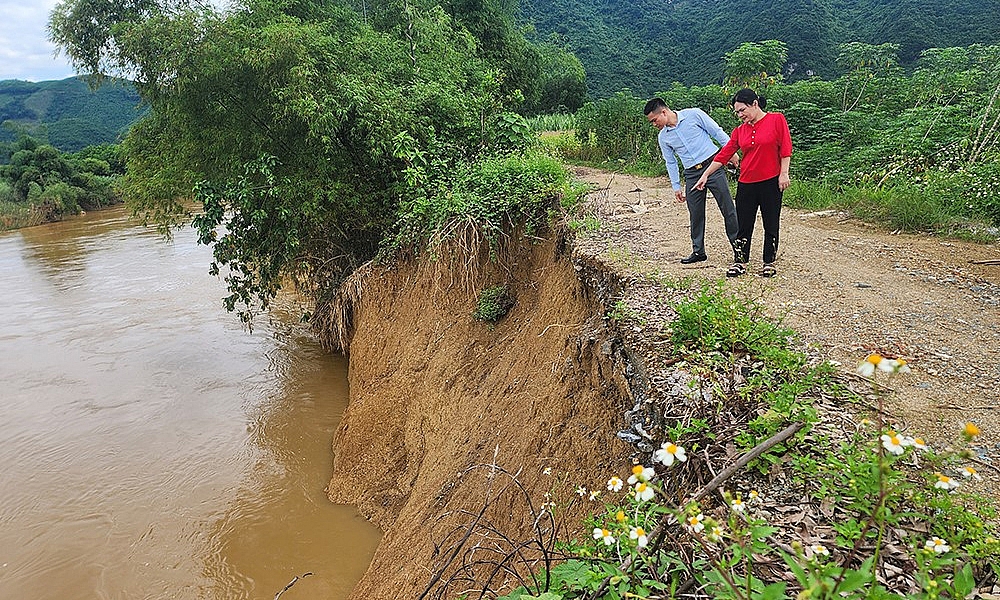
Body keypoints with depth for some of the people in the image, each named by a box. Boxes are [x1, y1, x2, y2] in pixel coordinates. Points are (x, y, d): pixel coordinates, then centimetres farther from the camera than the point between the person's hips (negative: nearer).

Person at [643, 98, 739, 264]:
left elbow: (717, 132, -1)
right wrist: (676, 187, 14)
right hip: (692, 174, 4)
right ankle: (698, 251, 18)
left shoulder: (693, 115, -6)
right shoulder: (663, 137, 7)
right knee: (695, 215, 6)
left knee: (728, 208, -2)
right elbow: (671, 163, 15)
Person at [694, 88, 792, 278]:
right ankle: (740, 262, 16)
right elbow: (724, 154, 6)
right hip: (746, 184, 3)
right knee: (743, 225, 5)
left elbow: (785, 149, -4)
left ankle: (769, 263, 18)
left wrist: (784, 174, -9)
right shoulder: (740, 130, 9)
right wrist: (705, 175, 2)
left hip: (771, 182, -3)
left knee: (771, 225, 6)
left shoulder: (777, 119, -2)